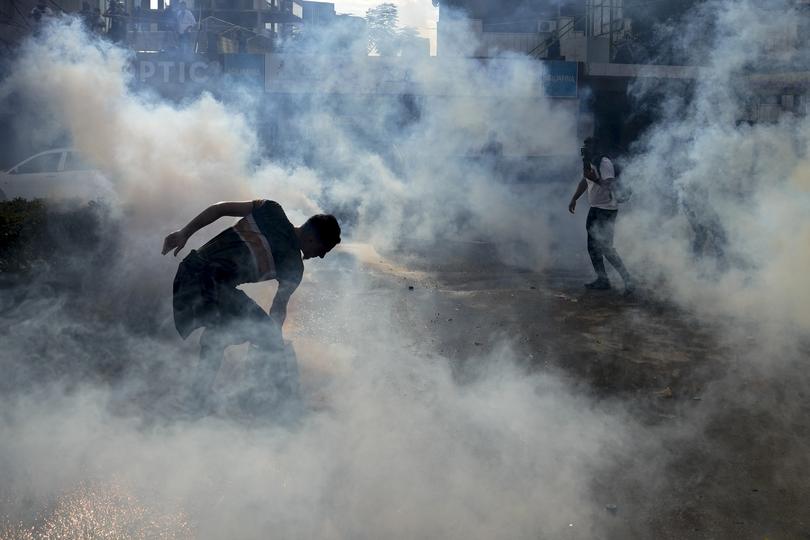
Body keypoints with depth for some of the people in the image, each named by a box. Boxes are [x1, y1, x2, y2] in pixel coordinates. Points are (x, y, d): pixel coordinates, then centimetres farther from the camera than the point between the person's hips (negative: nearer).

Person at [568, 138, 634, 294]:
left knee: (606, 247, -13)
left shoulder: (604, 163, -18)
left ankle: (627, 279, -7)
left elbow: (610, 185, -28)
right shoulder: (587, 162, 10)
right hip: (594, 208, 10)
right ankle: (602, 279, 20)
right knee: (593, 247, 11)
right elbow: (584, 182, 24)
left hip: (607, 209, -9)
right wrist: (574, 199, 21)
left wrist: (594, 179, -40)